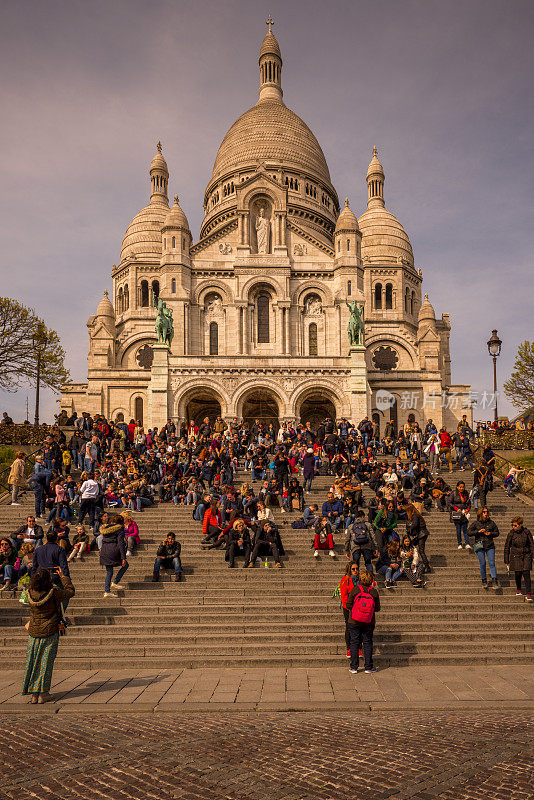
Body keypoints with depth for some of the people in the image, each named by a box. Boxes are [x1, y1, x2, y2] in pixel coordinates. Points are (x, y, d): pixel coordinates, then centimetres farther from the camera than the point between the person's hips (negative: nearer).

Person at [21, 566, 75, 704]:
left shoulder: (30, 593, -8)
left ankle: (34, 693, 15)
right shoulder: (54, 593, -18)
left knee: (32, 662, 11)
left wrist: (39, 574, 17)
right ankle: (43, 693, 9)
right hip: (50, 633, -3)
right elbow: (70, 592, -1)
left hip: (34, 634, 3)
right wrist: (62, 576, 8)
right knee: (46, 662, 5)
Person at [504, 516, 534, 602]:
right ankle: (518, 589, 27)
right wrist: (506, 560, 5)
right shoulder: (511, 534, -4)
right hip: (516, 556, 0)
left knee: (526, 574, -9)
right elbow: (507, 547, 3)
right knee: (517, 573, -1)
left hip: (526, 555, 0)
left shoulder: (527, 532, -3)